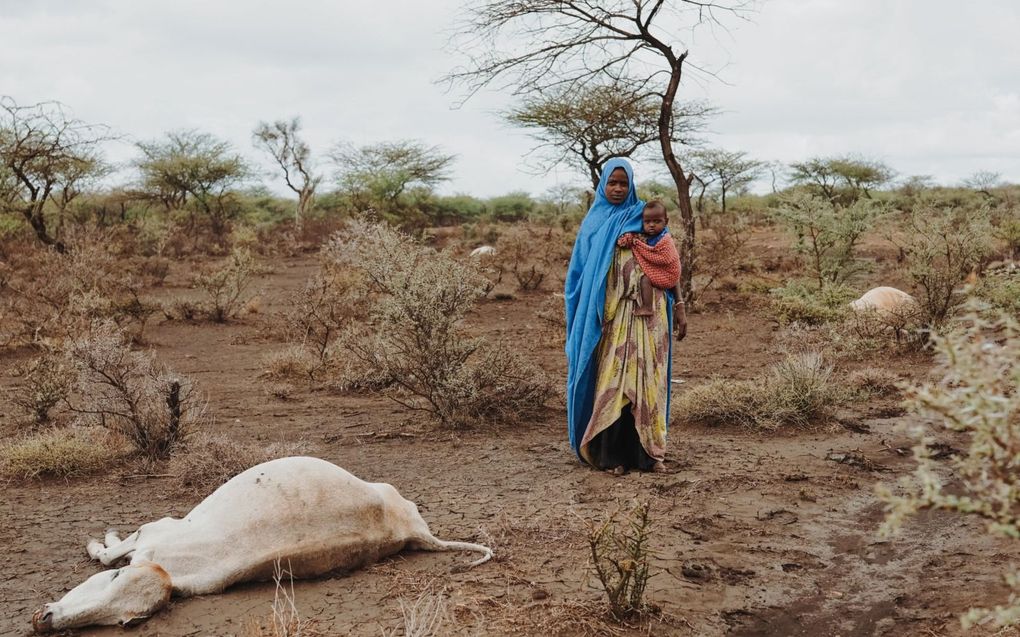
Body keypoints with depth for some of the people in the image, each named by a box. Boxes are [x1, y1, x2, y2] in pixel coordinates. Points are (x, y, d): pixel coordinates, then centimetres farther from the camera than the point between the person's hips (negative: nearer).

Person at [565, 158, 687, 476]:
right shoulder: (593, 223, 10)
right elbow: (578, 272, 11)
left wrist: (679, 309, -1)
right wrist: (581, 317, 3)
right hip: (609, 315, 0)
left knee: (646, 380, -2)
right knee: (611, 381, -4)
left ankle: (648, 452, 4)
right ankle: (611, 454, 1)